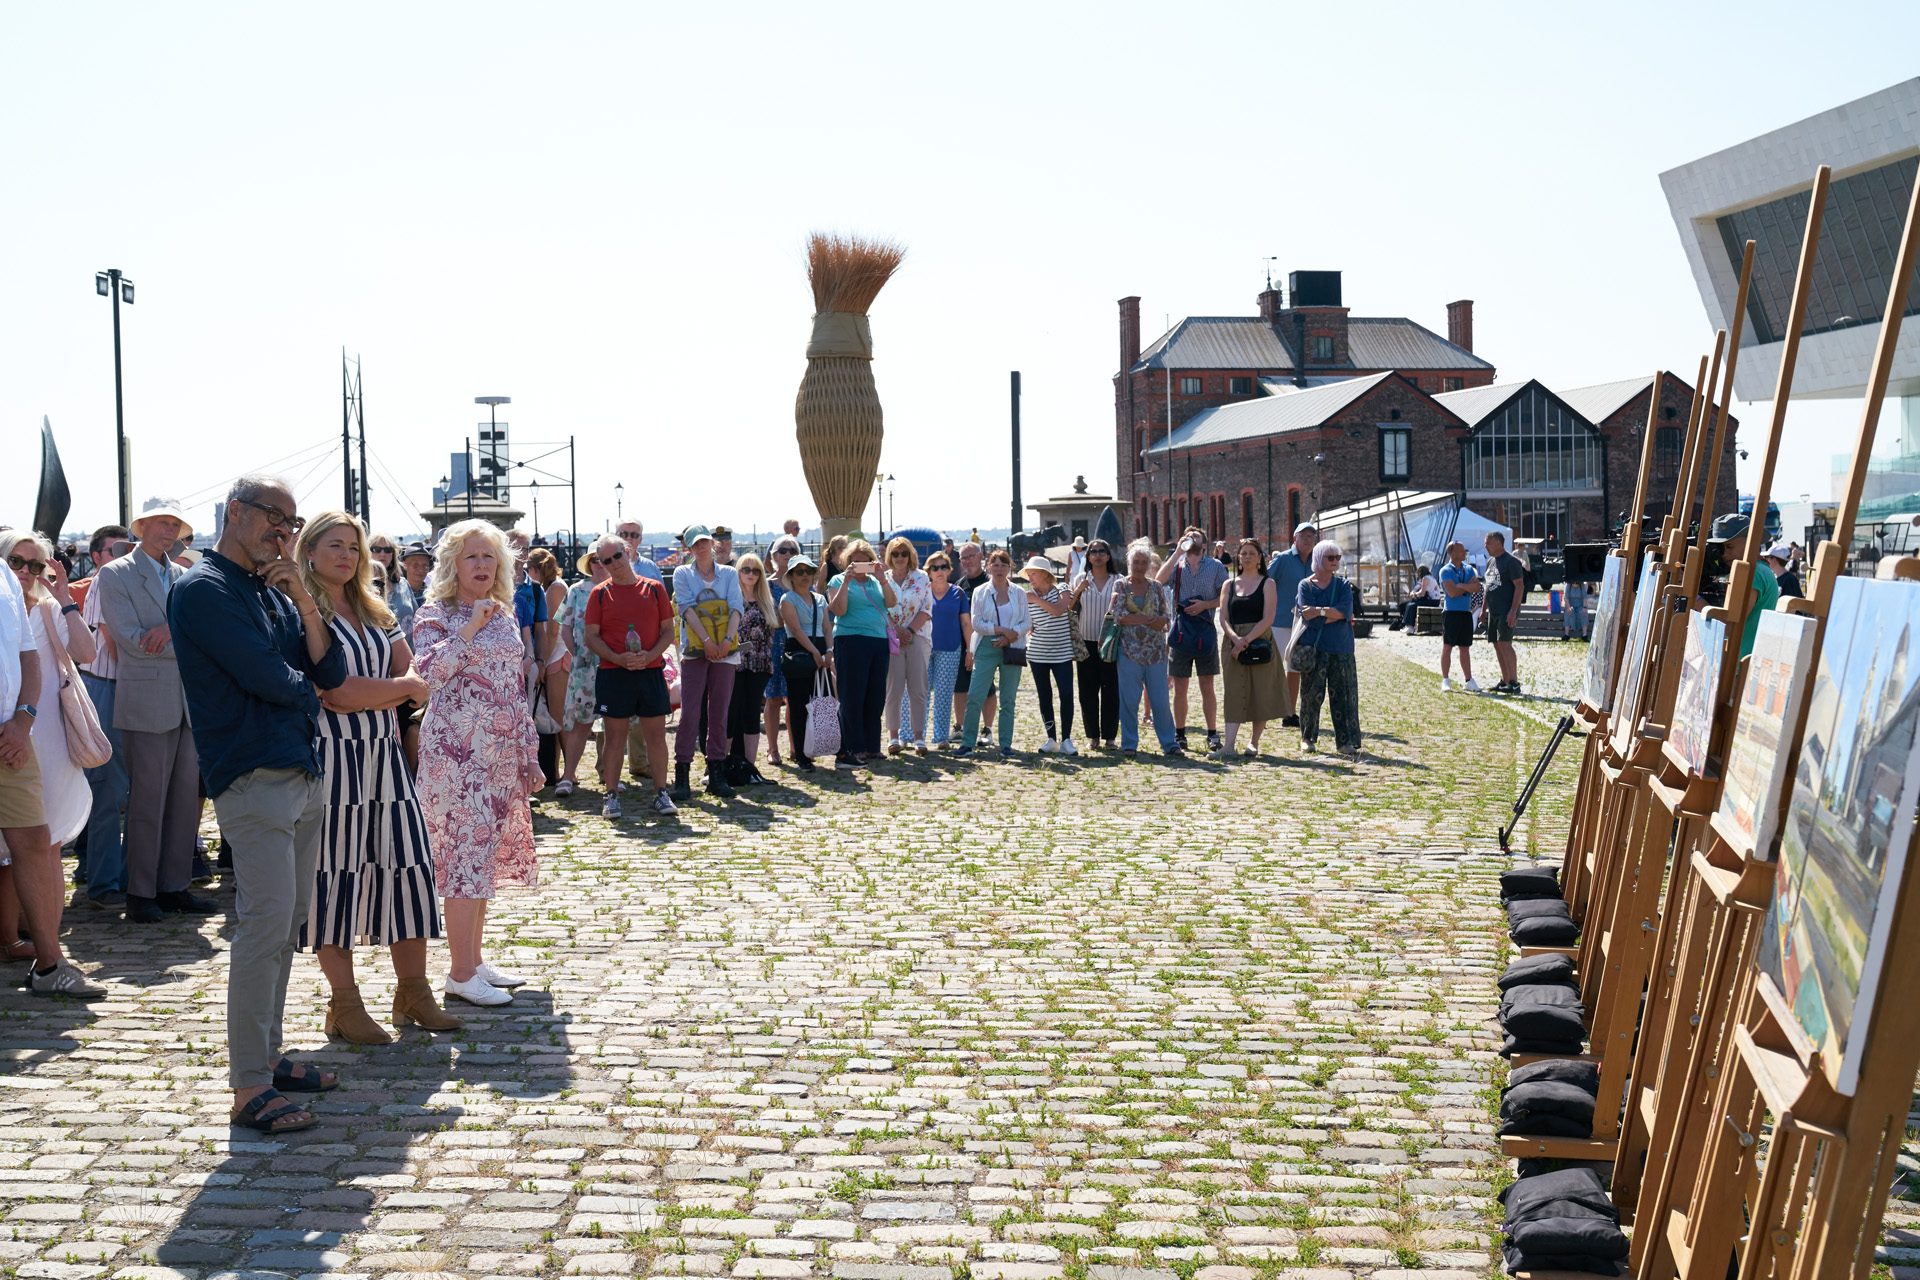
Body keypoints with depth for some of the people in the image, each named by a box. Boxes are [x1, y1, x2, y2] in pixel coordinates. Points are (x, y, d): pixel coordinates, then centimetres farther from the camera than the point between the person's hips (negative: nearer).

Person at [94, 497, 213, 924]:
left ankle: (174, 886, 15)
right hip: (147, 704, -6)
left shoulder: (184, 576, 16)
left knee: (186, 797, 7)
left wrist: (172, 629, -15)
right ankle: (141, 893, 6)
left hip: (189, 703, 6)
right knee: (147, 801, -3)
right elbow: (131, 639, -11)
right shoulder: (115, 575, -1)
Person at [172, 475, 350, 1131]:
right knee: (266, 923, -11)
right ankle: (250, 1088, -6)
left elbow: (332, 673, 7)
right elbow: (268, 677, -16)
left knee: (289, 922, 12)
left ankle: (268, 1056, 22)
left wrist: (304, 602, -3)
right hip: (253, 777, -8)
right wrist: (306, 687, 4)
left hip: (304, 774, 8)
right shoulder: (204, 590, -8)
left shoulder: (275, 592, 16)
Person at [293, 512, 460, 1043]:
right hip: (333, 758, -6)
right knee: (338, 874, -1)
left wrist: (373, 697, -12)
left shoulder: (374, 613, 16)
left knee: (408, 866, 4)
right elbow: (334, 693, -16)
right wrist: (405, 687, -4)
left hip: (385, 755, 6)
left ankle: (413, 993, 14)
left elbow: (411, 674, 7)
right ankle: (345, 1005, 8)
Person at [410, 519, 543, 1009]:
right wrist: (471, 628, -21)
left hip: (500, 751, 7)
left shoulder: (506, 615, 14)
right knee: (466, 849, -7)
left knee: (485, 851, 11)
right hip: (456, 748, -7)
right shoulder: (436, 614, -5)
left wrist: (529, 753, 16)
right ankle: (461, 973, -2)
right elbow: (425, 671, -22)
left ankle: (474, 958, 20)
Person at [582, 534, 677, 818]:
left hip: (651, 670, 1)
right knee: (614, 735, 2)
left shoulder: (653, 588, 7)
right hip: (612, 674, -1)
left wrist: (649, 656, -10)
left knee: (656, 733, 1)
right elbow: (590, 636, 1)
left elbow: (668, 631, 7)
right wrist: (618, 658, -13)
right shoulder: (599, 593, 5)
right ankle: (612, 796, 9)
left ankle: (661, 794, 7)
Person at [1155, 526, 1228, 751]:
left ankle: (1212, 734, 7)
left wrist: (1205, 604, -12)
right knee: (1179, 688, 4)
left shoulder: (1215, 566, 6)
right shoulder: (1176, 564, 7)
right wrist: (1178, 552, -13)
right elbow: (1160, 581, -13)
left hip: (1205, 632, -1)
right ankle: (1180, 734, 12)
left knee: (1207, 686, 1)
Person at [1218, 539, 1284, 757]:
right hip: (1233, 643, 2)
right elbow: (1223, 618, 5)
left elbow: (1268, 618, -6)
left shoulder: (1267, 584, 4)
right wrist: (1235, 638, -15)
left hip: (1260, 642, -2)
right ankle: (1228, 746, -12)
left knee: (1260, 694, 0)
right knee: (1234, 694, -5)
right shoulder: (1229, 585, 12)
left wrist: (1247, 640, -16)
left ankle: (1254, 742, 13)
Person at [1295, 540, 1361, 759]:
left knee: (1344, 693, -1)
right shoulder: (1306, 585, 2)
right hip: (1314, 648, -2)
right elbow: (1308, 617, -11)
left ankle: (1346, 741, 0)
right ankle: (1307, 737, 16)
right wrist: (1335, 615, -9)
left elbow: (1345, 610, -7)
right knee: (1312, 693, 1)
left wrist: (1319, 611, -12)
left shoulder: (1342, 585, 10)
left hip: (1340, 648, 2)